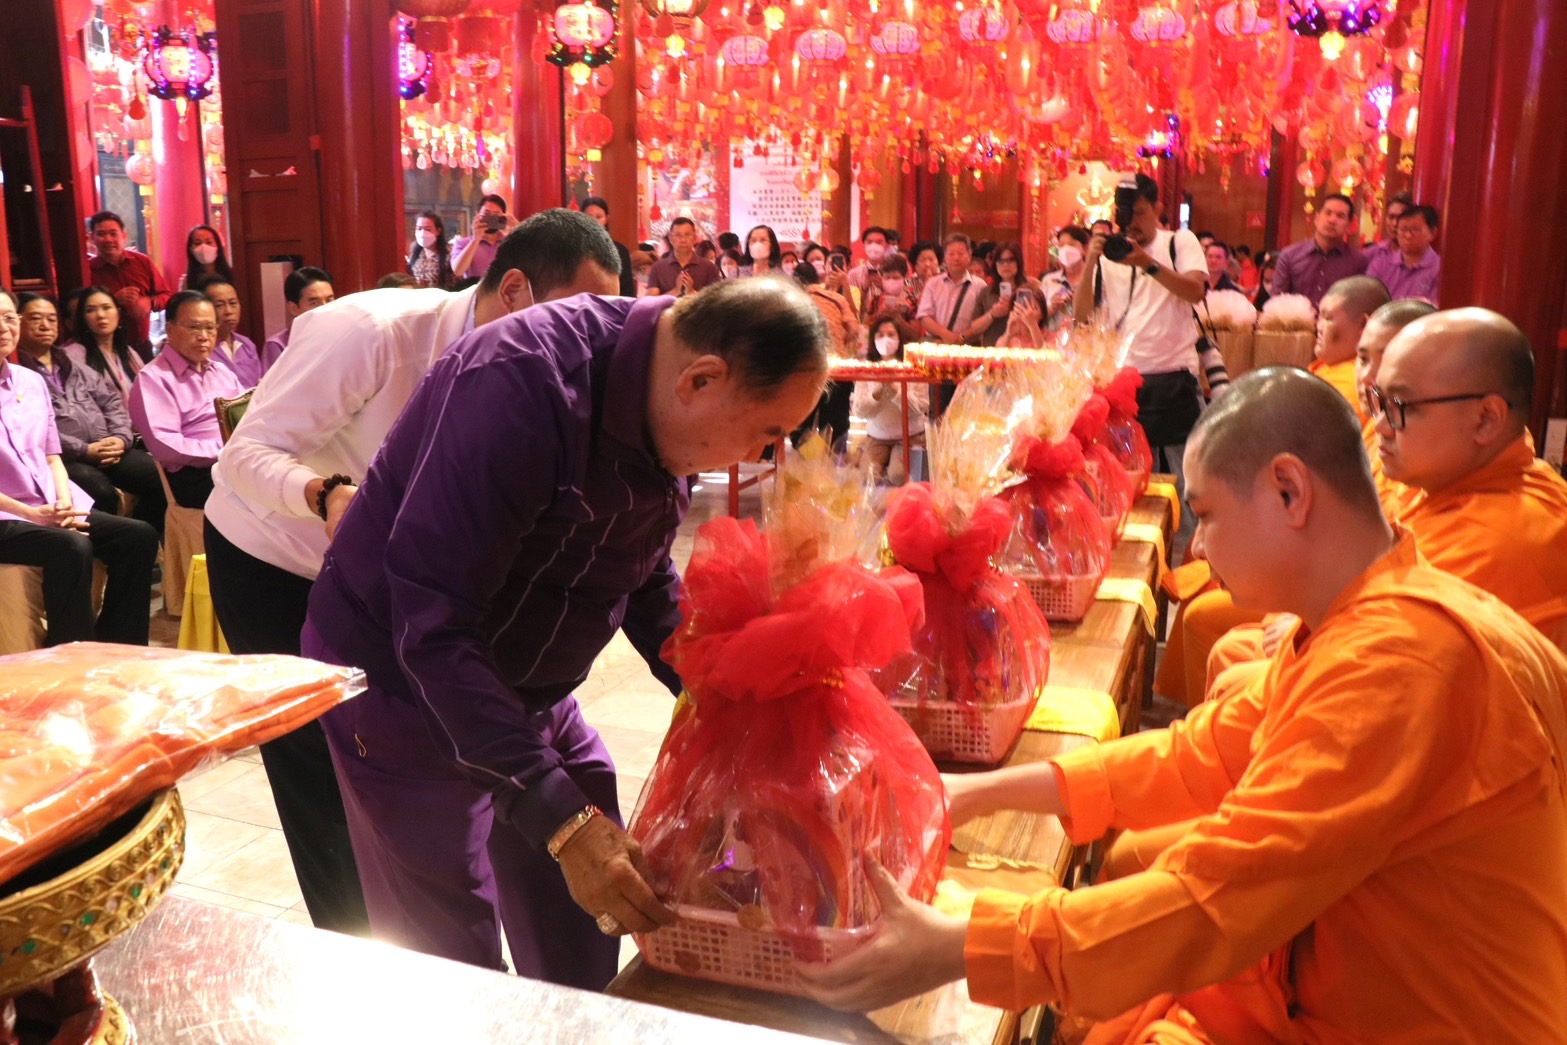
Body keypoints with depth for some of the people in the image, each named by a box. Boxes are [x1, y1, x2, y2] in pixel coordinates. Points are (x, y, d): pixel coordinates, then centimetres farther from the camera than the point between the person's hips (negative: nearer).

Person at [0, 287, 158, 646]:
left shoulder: (32, 381, 12)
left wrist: (65, 501, -5)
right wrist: (34, 514, -18)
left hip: (54, 507, 7)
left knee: (139, 536, -10)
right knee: (72, 547, -32)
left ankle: (117, 650, -2)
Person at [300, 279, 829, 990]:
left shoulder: (670, 411, -6)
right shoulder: (522, 383, -31)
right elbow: (432, 628, -33)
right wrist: (563, 819, -35)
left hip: (530, 691, 7)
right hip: (403, 684, -7)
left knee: (587, 955, 13)